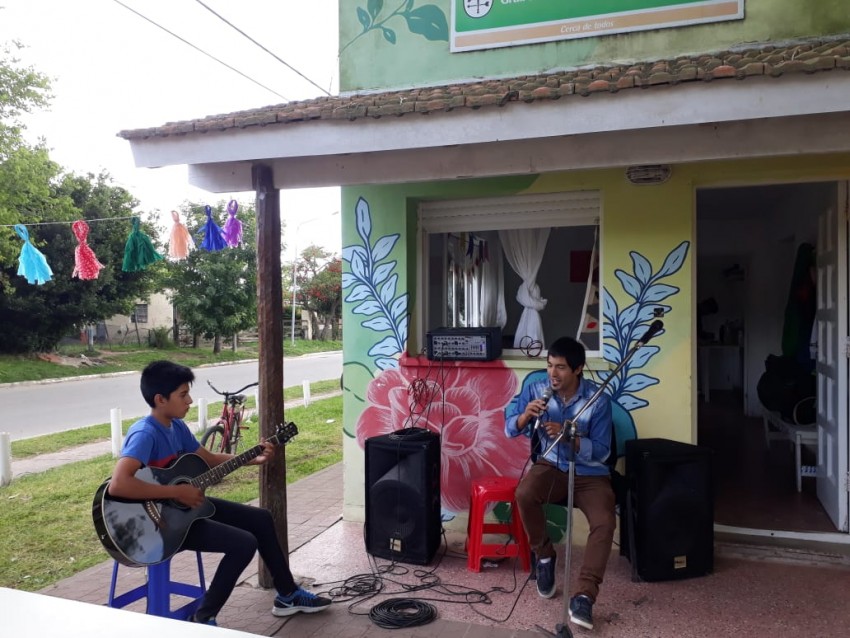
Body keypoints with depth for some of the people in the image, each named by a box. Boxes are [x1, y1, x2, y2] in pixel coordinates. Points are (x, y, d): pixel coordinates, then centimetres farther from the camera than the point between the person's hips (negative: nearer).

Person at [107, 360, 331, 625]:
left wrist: (255, 459, 3)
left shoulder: (176, 426, 4)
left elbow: (210, 459, 14)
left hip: (185, 505, 10)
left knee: (260, 518, 11)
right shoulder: (145, 434, -25)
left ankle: (288, 595, 23)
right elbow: (118, 485, -39)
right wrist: (176, 491, -33)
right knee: (244, 543, -20)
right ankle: (203, 619, 0)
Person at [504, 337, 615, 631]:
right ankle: (544, 556, -3)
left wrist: (569, 437, -29)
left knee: (605, 522, -27)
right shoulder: (536, 389, -5)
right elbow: (510, 429, -2)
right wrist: (526, 415, -24)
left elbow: (601, 452, -12)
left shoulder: (598, 400, -12)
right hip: (551, 466, 2)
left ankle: (584, 596, -17)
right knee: (524, 494, -29)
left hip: (590, 474, -1)